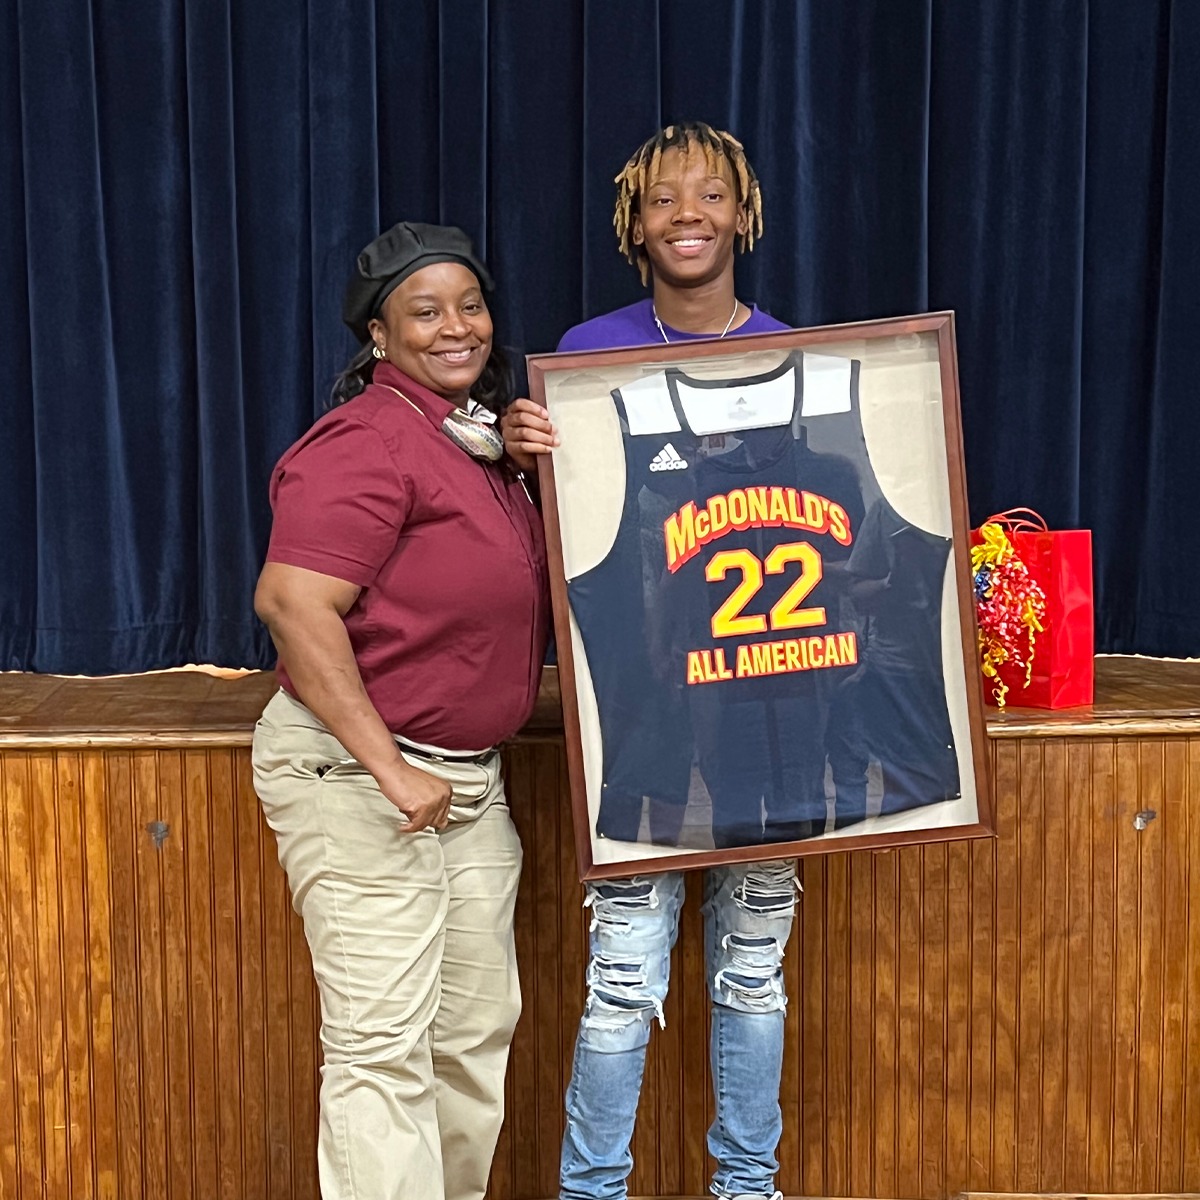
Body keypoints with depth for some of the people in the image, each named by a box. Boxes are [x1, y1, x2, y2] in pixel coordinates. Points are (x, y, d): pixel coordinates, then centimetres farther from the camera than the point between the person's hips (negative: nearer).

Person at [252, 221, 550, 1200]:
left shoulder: (481, 439, 12)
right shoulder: (369, 440, -16)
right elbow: (292, 603, -26)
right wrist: (390, 768, -24)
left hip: (468, 778, 9)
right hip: (357, 777, -9)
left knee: (479, 1028, 15)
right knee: (384, 1044, -5)